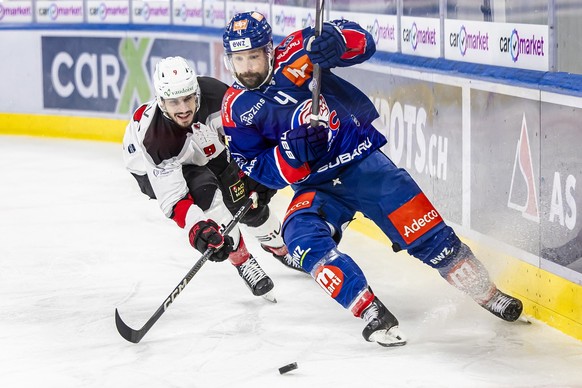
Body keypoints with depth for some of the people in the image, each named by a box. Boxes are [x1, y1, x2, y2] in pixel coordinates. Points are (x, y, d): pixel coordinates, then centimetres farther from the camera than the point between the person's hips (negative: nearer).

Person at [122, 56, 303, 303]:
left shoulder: (212, 93, -33)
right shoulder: (153, 137, -40)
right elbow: (173, 199, -38)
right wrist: (197, 228, -53)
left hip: (205, 151, 4)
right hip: (157, 167, -4)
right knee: (209, 197, -28)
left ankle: (279, 247, 32)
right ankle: (242, 261, -8)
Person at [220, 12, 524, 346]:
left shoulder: (294, 57, -10)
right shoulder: (236, 110, -3)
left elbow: (361, 42, -15)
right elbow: (258, 169, -4)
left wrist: (334, 39, -38)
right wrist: (288, 154, -24)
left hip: (361, 161, -2)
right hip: (316, 187, 2)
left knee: (428, 235, -7)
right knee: (303, 236, -28)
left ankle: (488, 294, 13)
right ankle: (373, 314, -26)